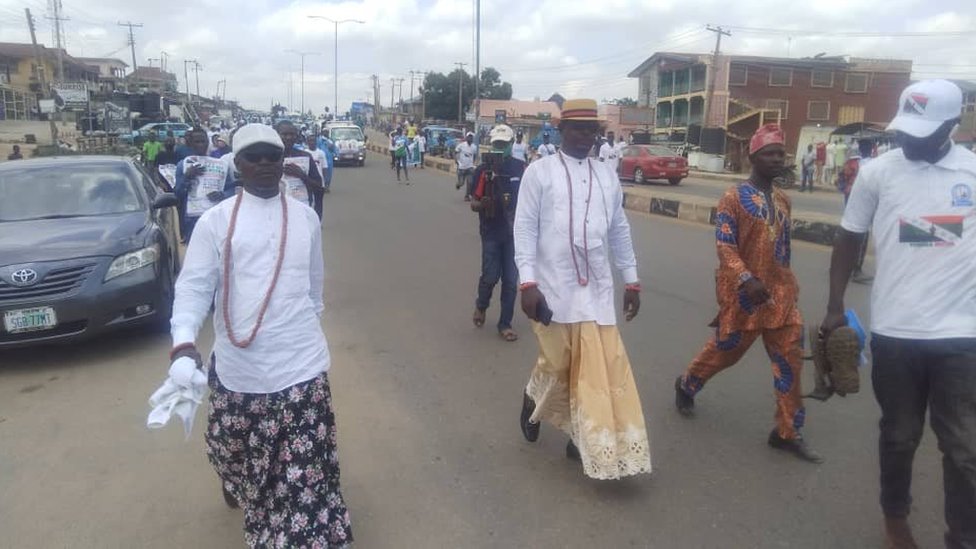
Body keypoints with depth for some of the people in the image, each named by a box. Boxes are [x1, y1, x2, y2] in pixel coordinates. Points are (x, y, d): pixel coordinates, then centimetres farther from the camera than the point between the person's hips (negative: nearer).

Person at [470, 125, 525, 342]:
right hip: (491, 232, -1)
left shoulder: (521, 168, -1)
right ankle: (481, 305, 31)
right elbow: (473, 204, -2)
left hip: (514, 232, 1)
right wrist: (481, 204, -23)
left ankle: (505, 324, 17)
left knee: (511, 280, 4)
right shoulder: (483, 170, -5)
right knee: (490, 276, -2)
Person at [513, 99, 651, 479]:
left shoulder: (607, 176, 12)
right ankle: (533, 399, 39)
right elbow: (525, 228, -7)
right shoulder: (539, 171, -3)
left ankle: (585, 438, 17)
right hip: (554, 286, -4)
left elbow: (619, 230, 15)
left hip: (597, 287, 4)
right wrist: (527, 283, -15)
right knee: (557, 362, 6)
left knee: (603, 365, 2)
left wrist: (631, 280, 13)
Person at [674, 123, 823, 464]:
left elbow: (782, 248, 18)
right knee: (725, 350, 10)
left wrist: (787, 287, 20)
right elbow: (724, 247, -17)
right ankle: (686, 385, 38)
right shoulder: (734, 197, -10)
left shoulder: (783, 200, 11)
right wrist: (747, 280, -29)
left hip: (780, 293, 6)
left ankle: (787, 431, 13)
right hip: (743, 293, -6)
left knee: (790, 359, 2)